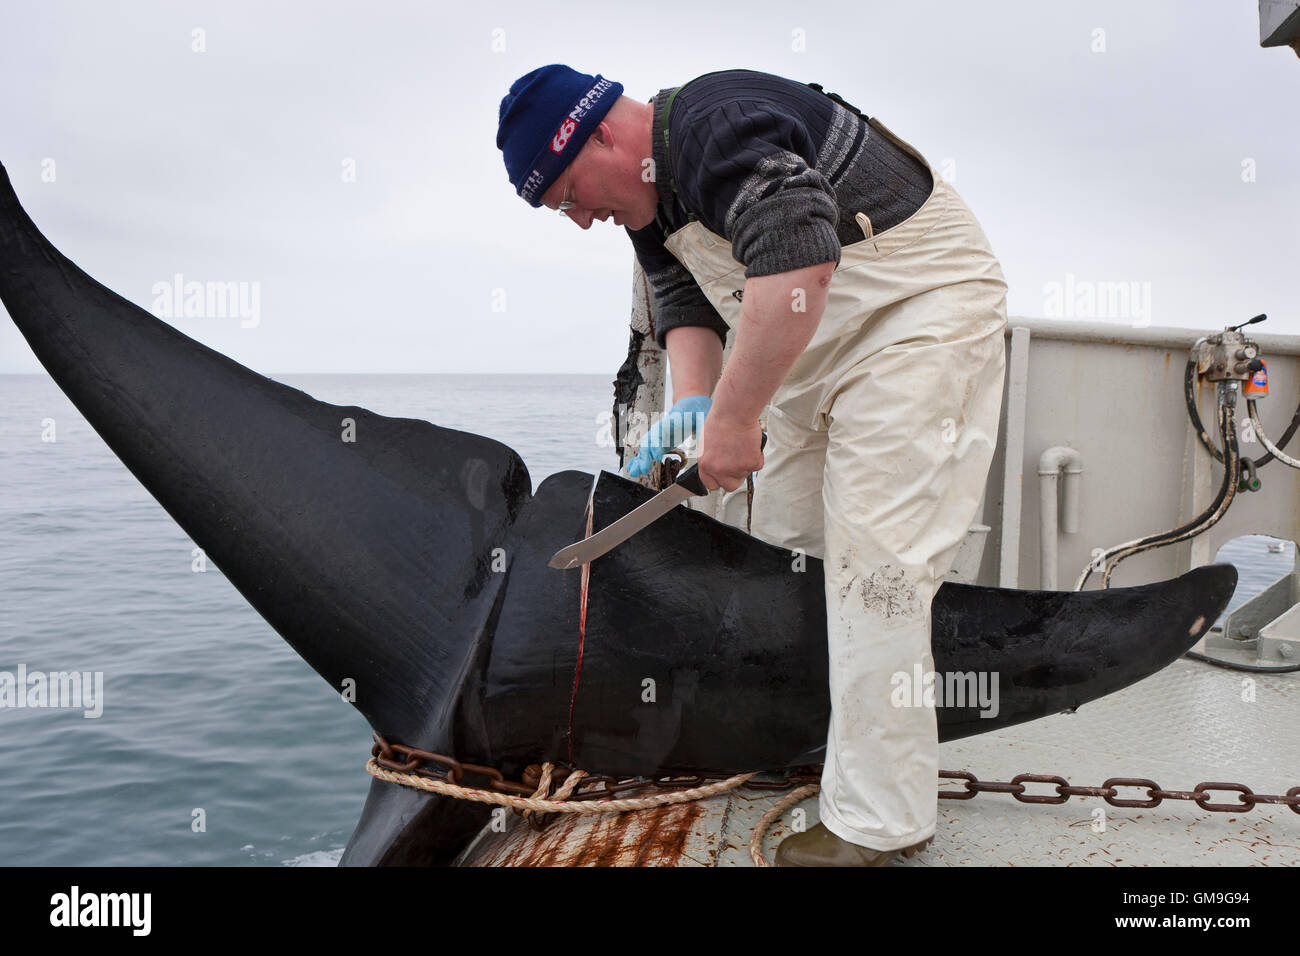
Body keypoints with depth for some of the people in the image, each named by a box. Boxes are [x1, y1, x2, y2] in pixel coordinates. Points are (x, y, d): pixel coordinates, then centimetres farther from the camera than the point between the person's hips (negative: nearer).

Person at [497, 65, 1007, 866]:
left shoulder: (718, 126, -23)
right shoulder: (648, 197, 9)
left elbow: (799, 262, -36)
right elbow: (687, 304, 10)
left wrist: (734, 418, -31)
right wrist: (691, 401, -9)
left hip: (922, 306, -10)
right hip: (820, 348, 10)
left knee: (873, 560, -13)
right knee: (782, 546, 9)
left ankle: (879, 822, -4)